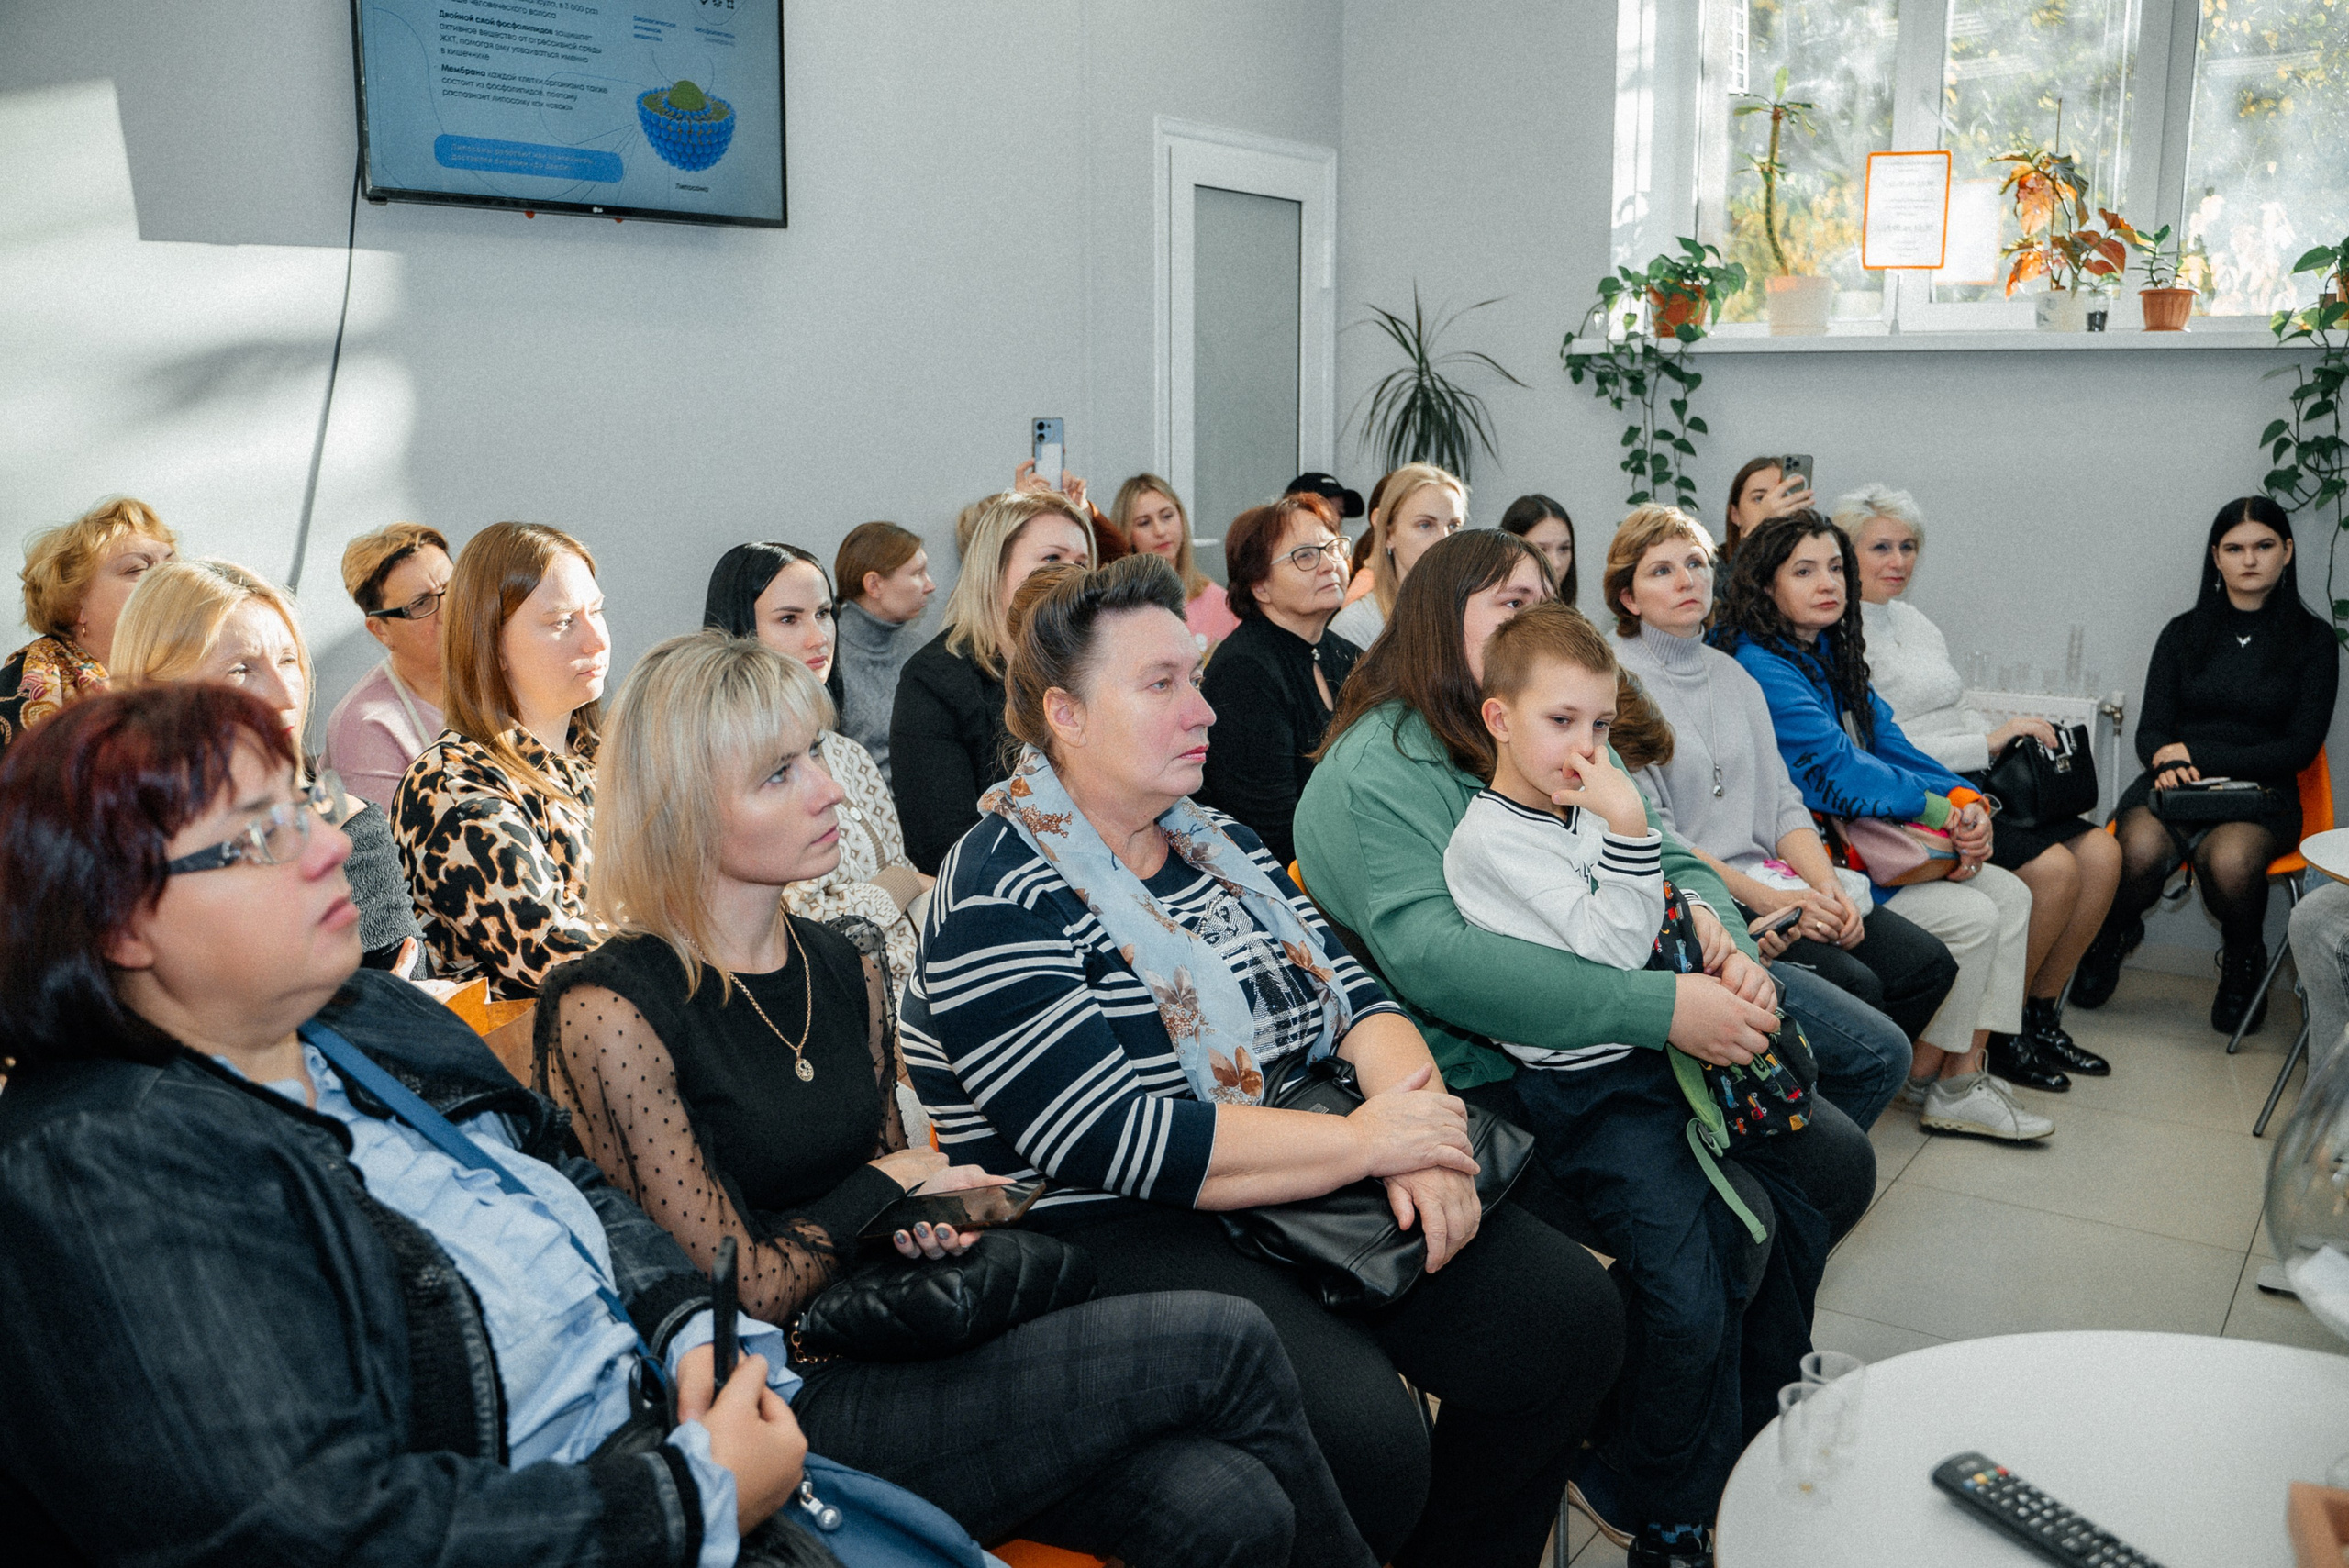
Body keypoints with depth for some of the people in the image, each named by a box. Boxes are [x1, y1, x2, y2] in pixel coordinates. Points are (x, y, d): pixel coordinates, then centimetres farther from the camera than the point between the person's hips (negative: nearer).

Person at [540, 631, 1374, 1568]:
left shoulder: (842, 973, 10)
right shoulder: (607, 1014, -13)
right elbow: (738, 1297, -14)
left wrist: (940, 1220, -2)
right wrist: (884, 1186, -3)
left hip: (894, 1349, 6)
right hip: (780, 1414, -6)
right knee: (1226, 1346, -15)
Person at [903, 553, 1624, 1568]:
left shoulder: (1220, 845, 13)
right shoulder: (1000, 903, -13)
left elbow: (1350, 994, 9)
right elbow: (1107, 1141, -21)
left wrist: (1424, 1136, -12)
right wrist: (1366, 1141, -18)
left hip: (1304, 1186, 8)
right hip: (1117, 1234, -8)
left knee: (1568, 1313, -4)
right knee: (1363, 1436, -29)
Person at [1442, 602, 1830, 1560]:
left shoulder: (1589, 806, 10)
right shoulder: (1489, 839, -15)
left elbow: (1674, 907, 23)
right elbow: (1615, 948, -22)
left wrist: (1735, 961, 8)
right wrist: (1628, 828, -25)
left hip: (1669, 1056, 9)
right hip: (1593, 1097, -9)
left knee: (1796, 1219, 14)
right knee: (1690, 1308, -17)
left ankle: (1761, 1420, 38)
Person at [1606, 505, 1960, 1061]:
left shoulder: (1732, 673, 17)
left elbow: (1780, 798, 14)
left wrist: (1826, 885, -4)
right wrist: (1767, 900, -18)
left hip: (1768, 876, 7)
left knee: (1927, 963, -7)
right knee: (1854, 986, -23)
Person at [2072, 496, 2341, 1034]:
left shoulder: (2311, 638, 7)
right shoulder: (2184, 633, 13)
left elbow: (2301, 746, 0)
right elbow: (2151, 732, 9)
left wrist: (2200, 756, -11)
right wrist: (2168, 763, -16)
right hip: (2174, 786, 1)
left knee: (2230, 860, -38)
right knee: (2141, 849, -36)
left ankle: (2243, 960, -4)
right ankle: (2113, 937, -1)